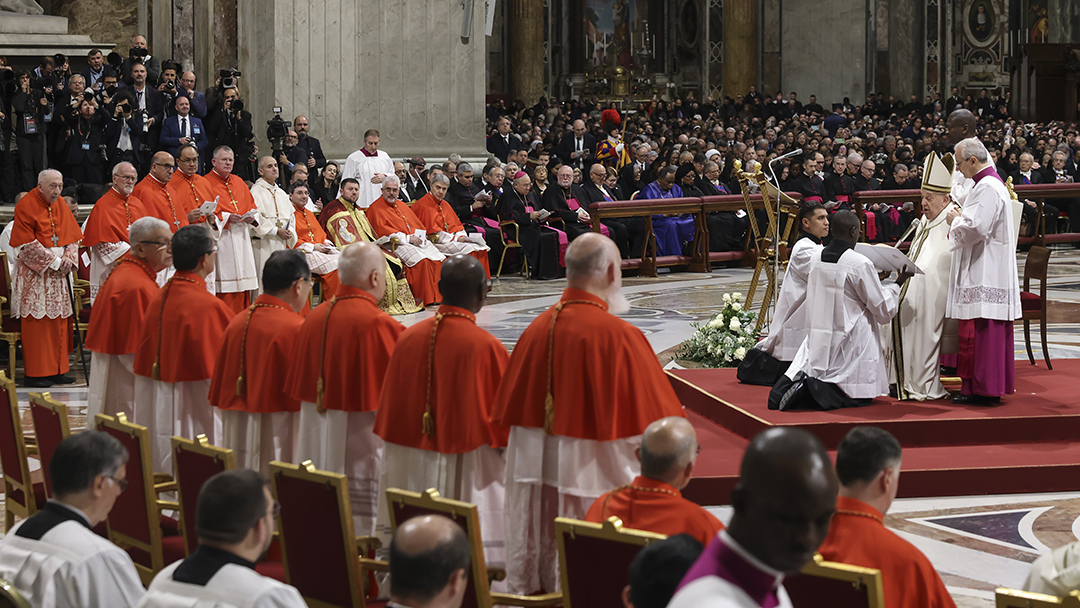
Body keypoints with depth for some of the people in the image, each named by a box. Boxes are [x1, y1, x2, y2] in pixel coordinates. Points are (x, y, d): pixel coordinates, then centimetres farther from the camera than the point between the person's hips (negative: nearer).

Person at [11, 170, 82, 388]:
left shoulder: (61, 204, 10)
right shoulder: (25, 206, -10)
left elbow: (73, 236, 12)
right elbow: (27, 245, -14)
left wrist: (68, 258, -7)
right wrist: (54, 261, -15)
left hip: (59, 271, 6)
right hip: (34, 271, -6)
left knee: (59, 319, 5)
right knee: (37, 321, -6)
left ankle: (58, 370, 11)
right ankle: (36, 374, -3)